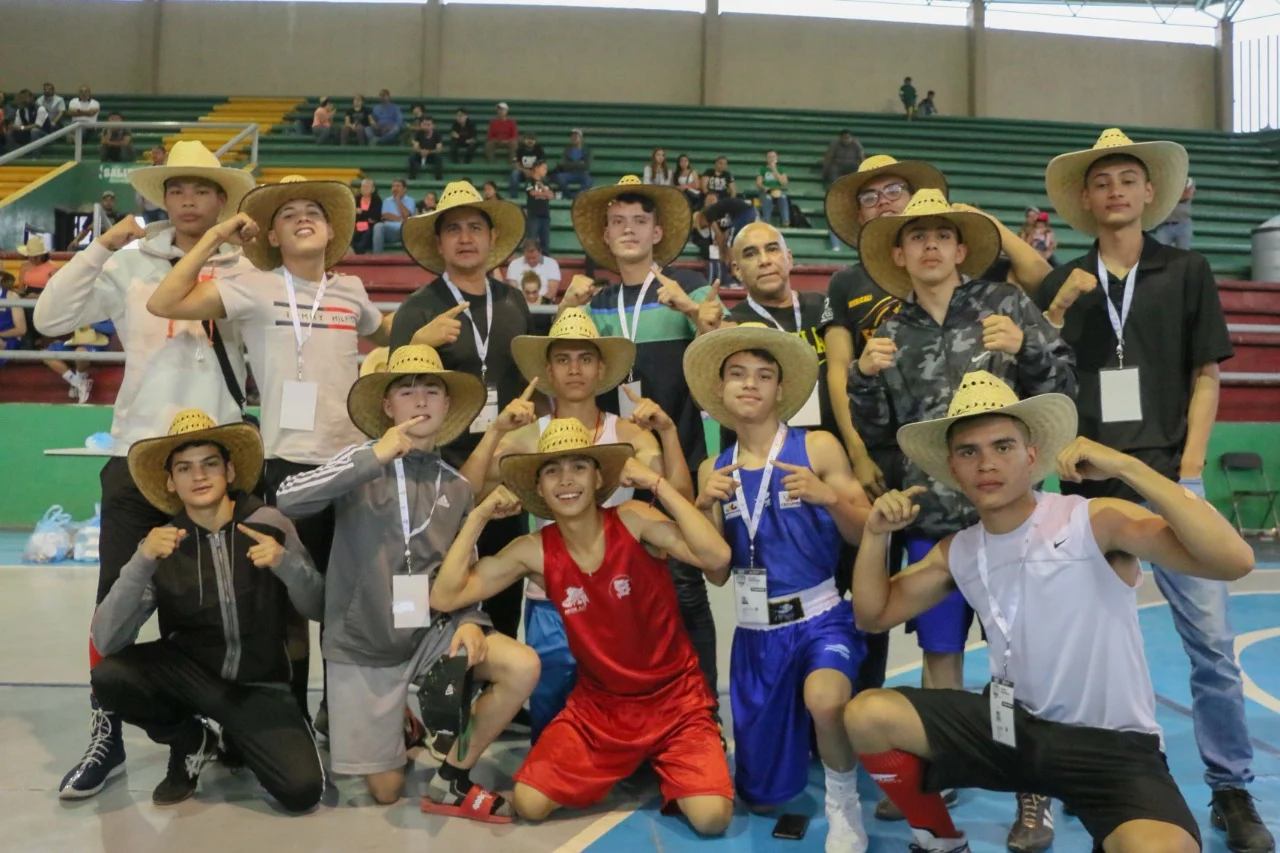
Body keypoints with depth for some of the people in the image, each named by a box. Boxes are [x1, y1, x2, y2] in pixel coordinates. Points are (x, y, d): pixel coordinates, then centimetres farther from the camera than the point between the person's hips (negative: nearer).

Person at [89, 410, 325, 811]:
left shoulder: (269, 524, -10)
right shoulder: (162, 543, -8)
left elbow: (317, 608, -8)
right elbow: (107, 641, -16)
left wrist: (285, 562, -28)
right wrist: (142, 562, -30)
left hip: (259, 685, -1)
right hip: (191, 674, 1)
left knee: (302, 791, -20)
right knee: (109, 677, -28)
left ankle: (239, 738, 13)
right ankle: (190, 741, 3)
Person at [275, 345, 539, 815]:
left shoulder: (457, 486, 4)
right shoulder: (362, 464, -8)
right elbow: (288, 499, -25)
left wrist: (470, 622, -9)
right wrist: (374, 457, -25)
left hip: (431, 631, 3)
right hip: (363, 645, -3)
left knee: (522, 667, -21)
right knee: (386, 791, 3)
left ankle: (450, 780, 0)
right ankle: (399, 721, 37)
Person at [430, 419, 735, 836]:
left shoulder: (633, 521, -15)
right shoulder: (534, 551, -8)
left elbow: (717, 558, -30)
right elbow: (444, 598, -8)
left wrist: (657, 483, -28)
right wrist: (478, 517, -13)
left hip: (674, 699, -3)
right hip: (597, 705, 3)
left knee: (711, 818, -20)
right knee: (529, 805, -10)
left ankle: (663, 767, 14)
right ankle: (618, 768, 19)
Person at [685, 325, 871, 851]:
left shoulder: (818, 448, -6)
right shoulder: (714, 469, 4)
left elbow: (866, 535, -6)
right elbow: (717, 573, 2)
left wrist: (829, 497, -24)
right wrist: (705, 505, -12)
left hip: (819, 618, -3)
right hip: (754, 631, 4)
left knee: (825, 702, -38)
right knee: (762, 796, 13)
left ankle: (843, 801, -5)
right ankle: (796, 744, 48)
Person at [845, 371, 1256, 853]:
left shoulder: (1098, 522, -14)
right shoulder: (956, 553, 4)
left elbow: (1234, 561, -26)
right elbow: (873, 617, 11)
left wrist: (1127, 467, -30)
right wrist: (875, 535, -5)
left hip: (1110, 743, -5)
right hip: (1012, 725, 5)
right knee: (867, 715, -9)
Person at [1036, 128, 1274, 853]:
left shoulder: (1187, 272, 7)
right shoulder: (1063, 284, 10)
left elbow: (1206, 377, 5)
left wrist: (1188, 474, -4)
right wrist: (1060, 307, -7)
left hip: (1169, 477, -1)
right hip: (1089, 481, 2)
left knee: (1212, 638, -4)